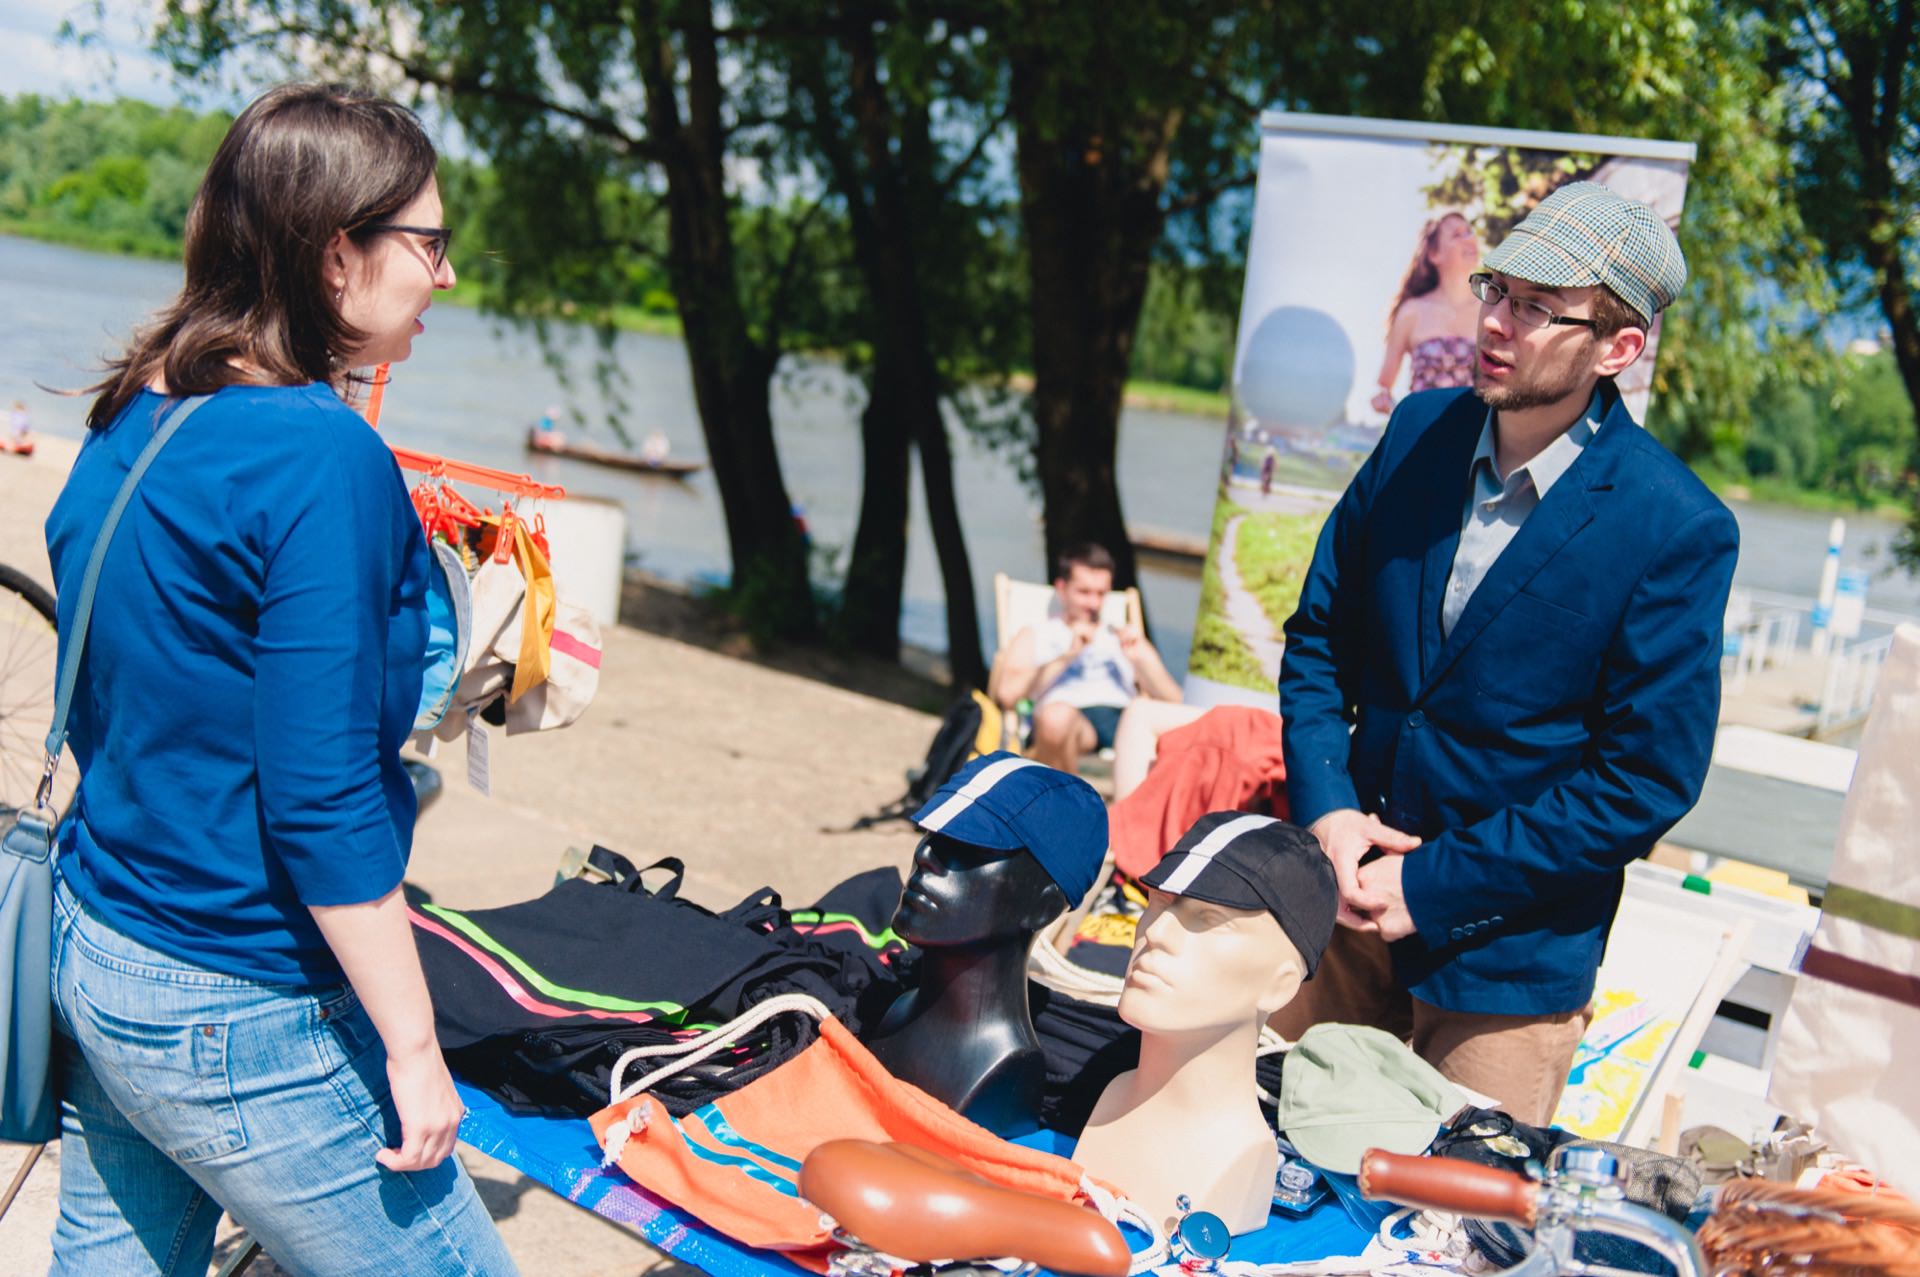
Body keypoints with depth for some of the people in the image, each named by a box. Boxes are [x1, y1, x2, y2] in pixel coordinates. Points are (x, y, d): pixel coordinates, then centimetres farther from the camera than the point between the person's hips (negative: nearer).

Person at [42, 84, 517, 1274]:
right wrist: (412, 1046, -16)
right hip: (233, 1019, -9)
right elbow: (323, 801, -23)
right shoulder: (323, 458, -22)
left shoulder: (127, 421, 5)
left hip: (86, 953, 9)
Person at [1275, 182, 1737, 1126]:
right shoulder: (1420, 431, -2)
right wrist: (1324, 808, -9)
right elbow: (1318, 631, 6)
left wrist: (1431, 886, -16)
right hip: (1344, 904, 4)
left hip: (1511, 953, -4)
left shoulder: (1679, 531, -17)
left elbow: (1650, 780, -14)